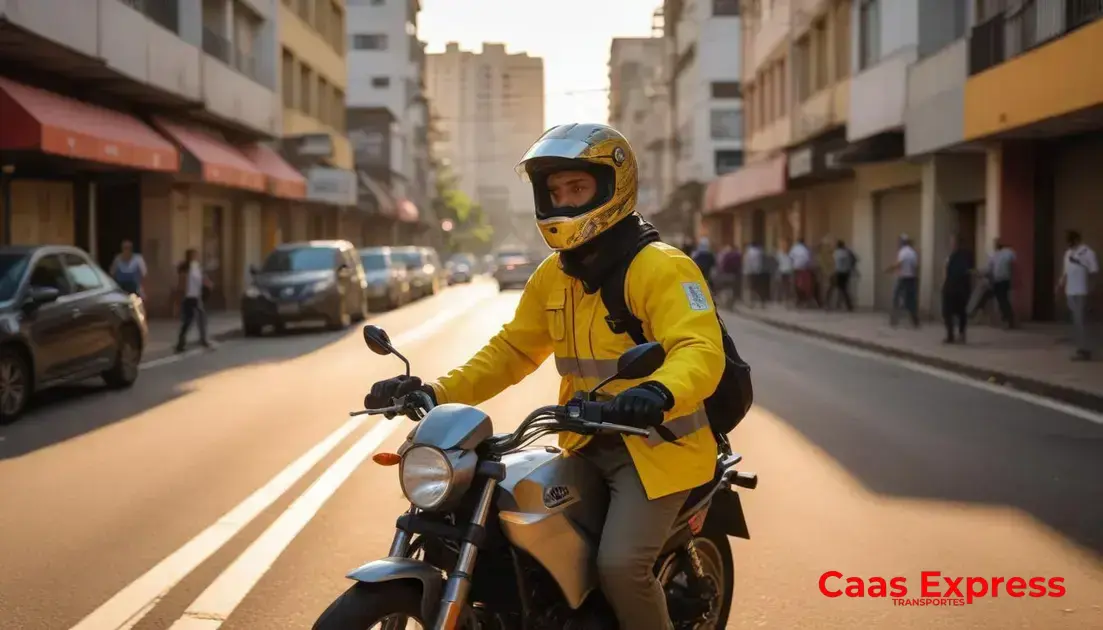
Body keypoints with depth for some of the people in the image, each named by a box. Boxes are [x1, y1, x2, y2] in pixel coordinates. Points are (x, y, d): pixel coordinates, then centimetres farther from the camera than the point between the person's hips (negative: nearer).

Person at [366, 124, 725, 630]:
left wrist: (659, 393, -52)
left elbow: (700, 351, -29)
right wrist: (437, 392, -2)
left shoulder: (661, 267, -16)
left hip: (658, 444, -7)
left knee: (620, 564, -22)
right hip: (587, 446, 8)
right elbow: (513, 350, 12)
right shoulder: (552, 276, 9)